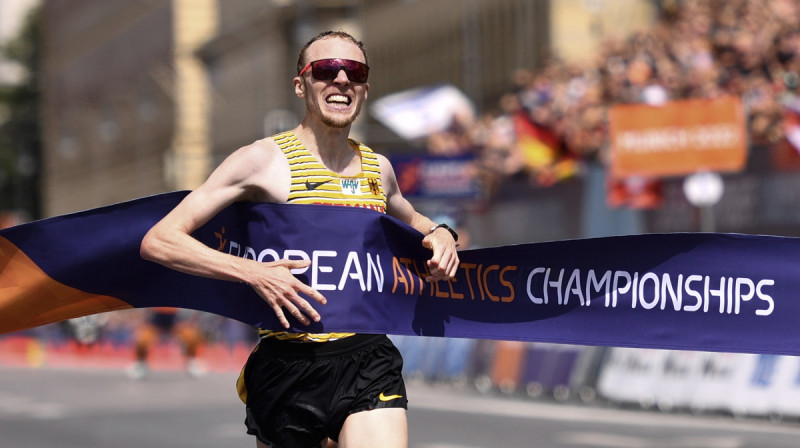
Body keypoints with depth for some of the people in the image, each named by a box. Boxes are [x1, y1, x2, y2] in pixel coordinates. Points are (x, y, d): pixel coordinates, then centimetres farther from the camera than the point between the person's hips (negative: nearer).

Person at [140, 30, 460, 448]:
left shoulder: (377, 168, 12)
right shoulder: (263, 160, -4)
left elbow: (410, 220, 36)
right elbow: (158, 241, -8)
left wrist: (438, 233, 12)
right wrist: (254, 273, -19)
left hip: (368, 361, 3)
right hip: (287, 366, -2)